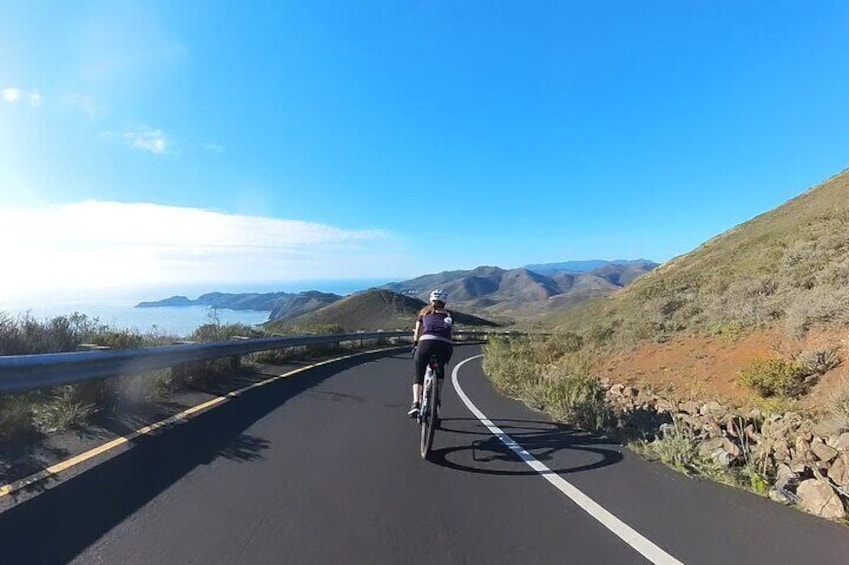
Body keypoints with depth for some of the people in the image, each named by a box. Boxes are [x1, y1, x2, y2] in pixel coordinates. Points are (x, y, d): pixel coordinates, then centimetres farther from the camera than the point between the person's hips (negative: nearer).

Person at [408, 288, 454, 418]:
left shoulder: (424, 311, 27)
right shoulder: (448, 315, 28)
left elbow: (417, 333, 25)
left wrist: (415, 344, 37)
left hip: (426, 342, -1)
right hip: (445, 346, 1)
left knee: (419, 376, 9)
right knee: (440, 370, 29)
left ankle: (416, 403, -11)